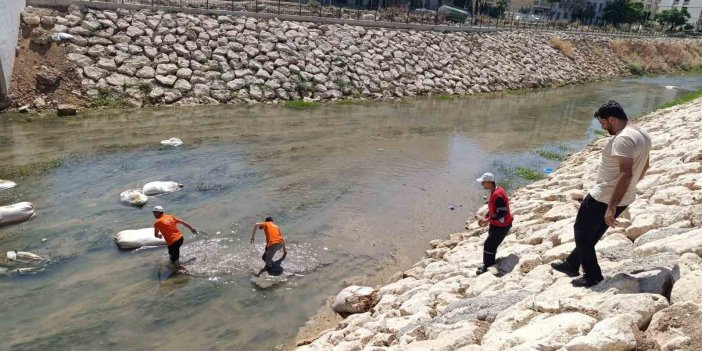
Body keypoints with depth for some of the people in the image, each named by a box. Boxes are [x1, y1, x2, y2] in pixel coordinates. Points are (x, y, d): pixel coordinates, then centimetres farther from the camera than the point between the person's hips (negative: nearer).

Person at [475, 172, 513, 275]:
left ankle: (486, 266, 13)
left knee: (488, 245, -2)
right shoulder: (494, 192, 3)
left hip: (501, 226, -10)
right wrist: (484, 217, 8)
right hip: (495, 224, 10)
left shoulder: (498, 195, -29)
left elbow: (502, 212, -29)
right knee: (492, 245, 19)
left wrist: (488, 220, -24)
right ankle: (490, 264, 34)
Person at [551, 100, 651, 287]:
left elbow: (626, 174, -32)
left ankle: (593, 276, 17)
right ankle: (571, 265, 37)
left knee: (581, 232, 8)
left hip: (604, 198, -10)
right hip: (625, 198, 10)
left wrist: (611, 207, -31)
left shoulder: (623, 139, -25)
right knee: (592, 234, 22)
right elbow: (644, 167, 18)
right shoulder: (643, 134, 6)